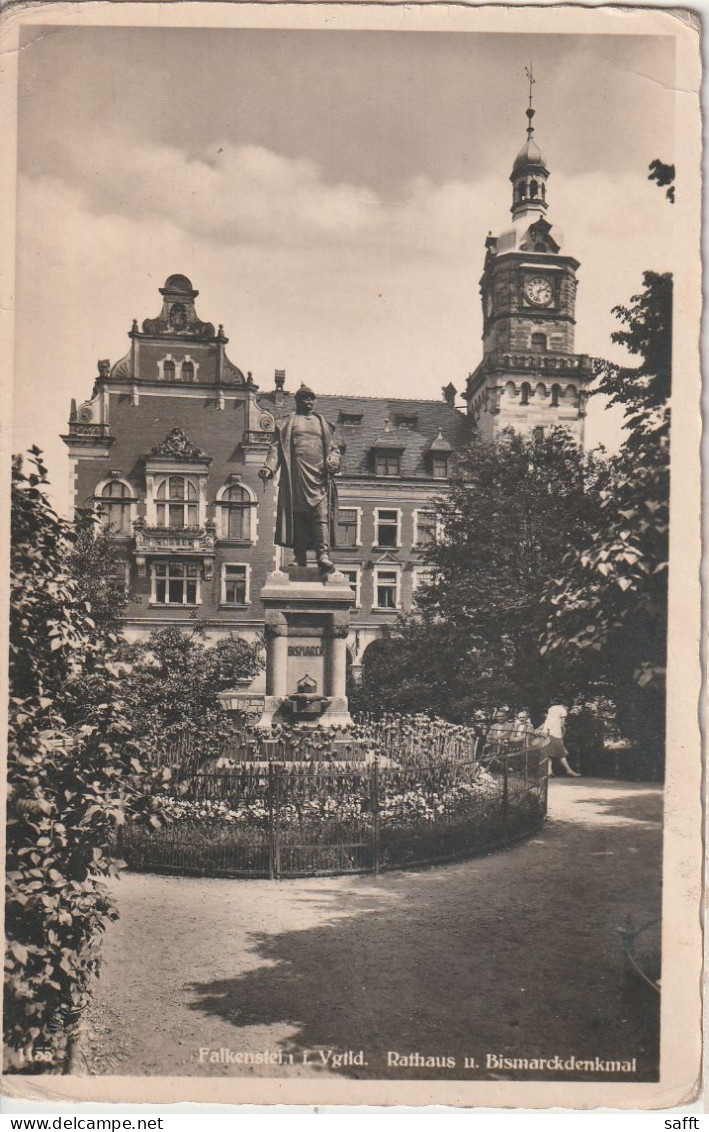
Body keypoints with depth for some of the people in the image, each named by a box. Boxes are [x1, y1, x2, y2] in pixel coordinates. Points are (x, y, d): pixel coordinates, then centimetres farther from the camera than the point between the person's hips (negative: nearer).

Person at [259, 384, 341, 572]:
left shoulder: (322, 424, 25)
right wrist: (269, 467, -8)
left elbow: (333, 448, 21)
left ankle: (323, 554, -21)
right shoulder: (289, 423, 17)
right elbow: (277, 447, 9)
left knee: (322, 514, -13)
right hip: (296, 476, -1)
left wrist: (333, 461, -3)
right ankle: (300, 556, -4)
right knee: (297, 515, -6)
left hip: (319, 476, 1)